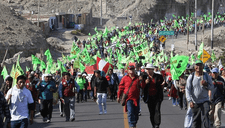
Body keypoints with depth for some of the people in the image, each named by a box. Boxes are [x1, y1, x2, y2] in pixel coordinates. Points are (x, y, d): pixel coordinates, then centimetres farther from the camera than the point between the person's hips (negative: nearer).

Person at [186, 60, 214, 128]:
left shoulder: (207, 76, 2)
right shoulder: (191, 77, -1)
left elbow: (211, 87, 7)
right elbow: (187, 89, -4)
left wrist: (206, 85, -16)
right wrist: (190, 101, -15)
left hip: (205, 101, 0)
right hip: (195, 102, 0)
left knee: (205, 117, -13)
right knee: (196, 120, 5)